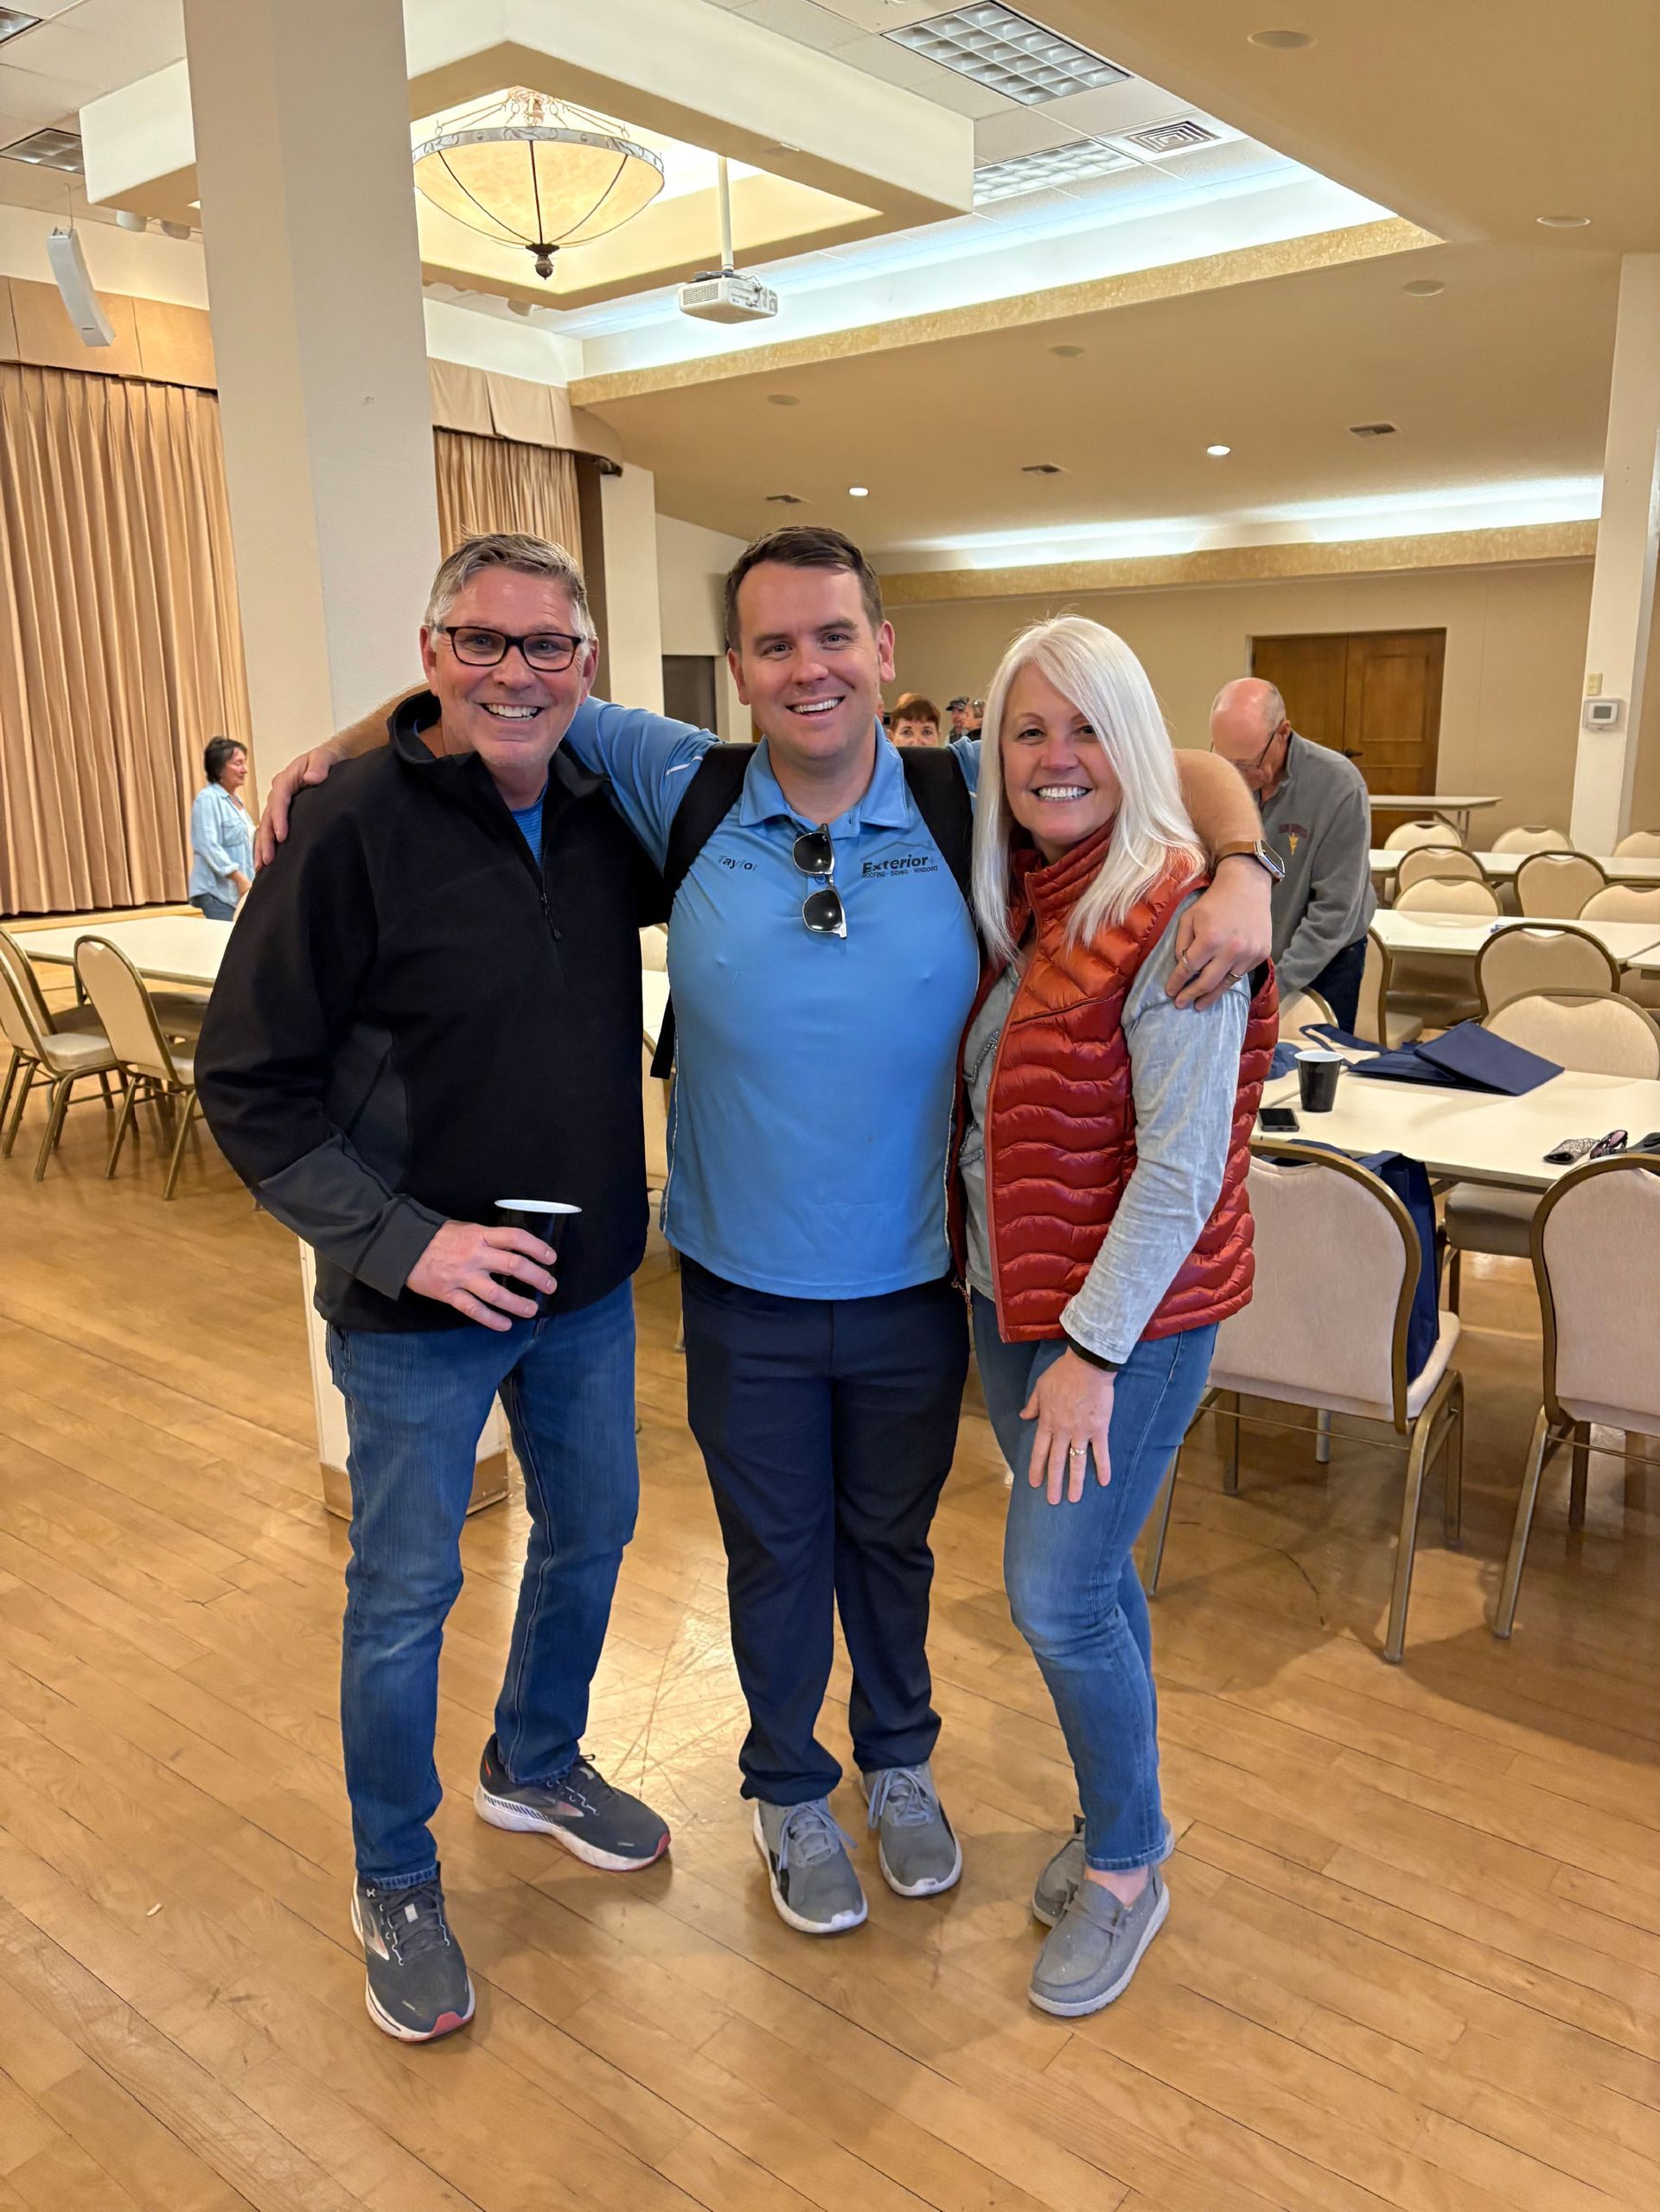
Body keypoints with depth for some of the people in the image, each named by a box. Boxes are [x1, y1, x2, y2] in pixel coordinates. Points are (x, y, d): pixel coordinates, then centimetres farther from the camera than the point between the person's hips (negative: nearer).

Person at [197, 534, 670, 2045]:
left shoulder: (607, 819, -1)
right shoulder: (354, 827, -17)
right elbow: (248, 1084, -15)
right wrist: (399, 1238, -21)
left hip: (588, 1287, 6)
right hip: (415, 1306, -5)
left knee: (591, 1535, 21)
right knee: (406, 1595, 10)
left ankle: (538, 1767, 49)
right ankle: (396, 1881, 35)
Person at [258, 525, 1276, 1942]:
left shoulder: (970, 800, -9)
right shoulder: (688, 793, -8)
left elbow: (1184, 769, -2)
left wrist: (1242, 869, -21)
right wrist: (344, 745, -5)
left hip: (916, 1287, 1)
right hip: (746, 1293, 0)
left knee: (893, 1541, 23)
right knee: (775, 1554, 19)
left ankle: (900, 1759, 51)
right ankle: (789, 1788, 47)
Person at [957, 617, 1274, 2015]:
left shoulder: (1176, 919, -18)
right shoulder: (1016, 906, 5)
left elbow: (1183, 1163, -21)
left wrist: (1093, 1348, -19)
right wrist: (1024, 1314, 4)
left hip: (1128, 1317, -7)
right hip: (1010, 1296, 7)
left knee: (1057, 1595, -2)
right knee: (1087, 1572, 19)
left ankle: (1128, 1867, 24)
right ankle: (1122, 1816, 40)